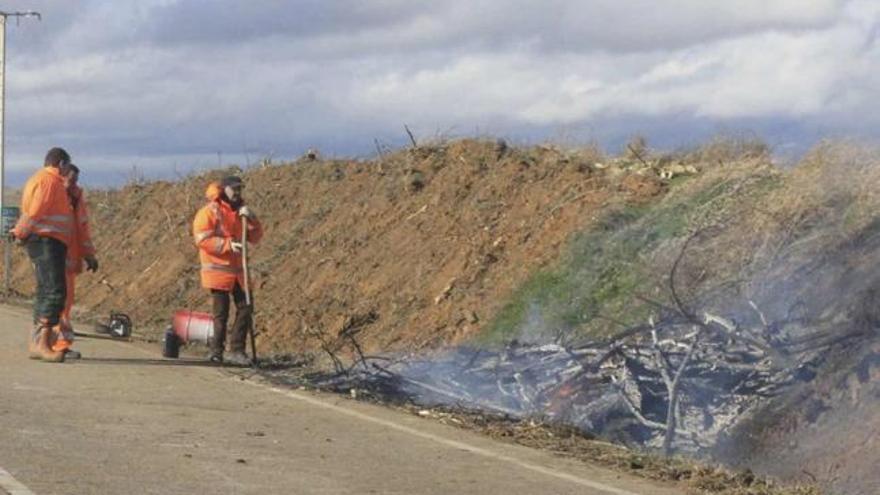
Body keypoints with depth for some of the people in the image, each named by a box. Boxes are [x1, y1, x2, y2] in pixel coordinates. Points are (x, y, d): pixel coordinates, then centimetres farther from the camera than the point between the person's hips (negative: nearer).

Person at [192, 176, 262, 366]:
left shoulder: (239, 211, 14)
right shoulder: (210, 211, -8)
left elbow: (255, 237, 10)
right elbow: (202, 239, -17)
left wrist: (251, 219, -8)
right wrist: (227, 244, -23)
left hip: (237, 271, 7)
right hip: (218, 270, -7)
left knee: (245, 309, 2)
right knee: (221, 313, -4)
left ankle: (236, 351, 7)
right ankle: (217, 353, 5)